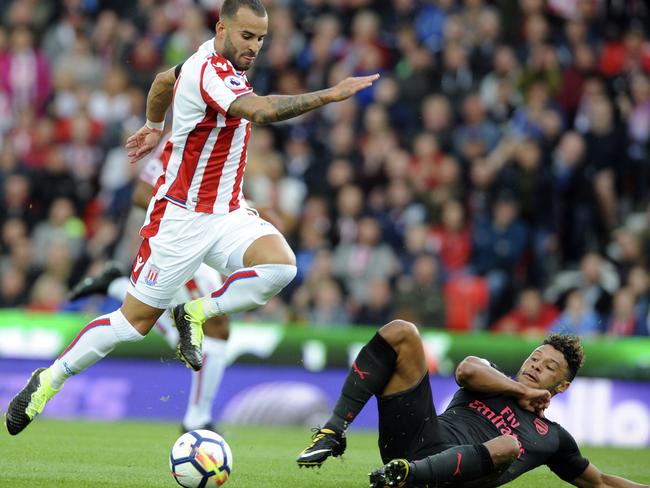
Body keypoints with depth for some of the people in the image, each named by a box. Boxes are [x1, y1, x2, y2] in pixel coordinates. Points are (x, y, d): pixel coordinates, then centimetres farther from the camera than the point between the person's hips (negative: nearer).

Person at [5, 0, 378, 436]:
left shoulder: (219, 64, 6)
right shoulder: (208, 72, -22)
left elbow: (165, 79, 26)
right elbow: (262, 110, -39)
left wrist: (154, 126, 39)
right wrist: (331, 94, -39)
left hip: (227, 214, 8)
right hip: (181, 217, -8)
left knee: (280, 265, -21)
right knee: (136, 320, -1)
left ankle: (197, 314, -2)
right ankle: (49, 381, 17)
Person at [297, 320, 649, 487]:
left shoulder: (553, 437, 29)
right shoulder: (492, 379, 29)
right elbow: (467, 369, 5)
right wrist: (522, 391, 11)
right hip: (418, 437, 2)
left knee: (507, 445, -38)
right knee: (400, 333, -11)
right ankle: (335, 432, -24)